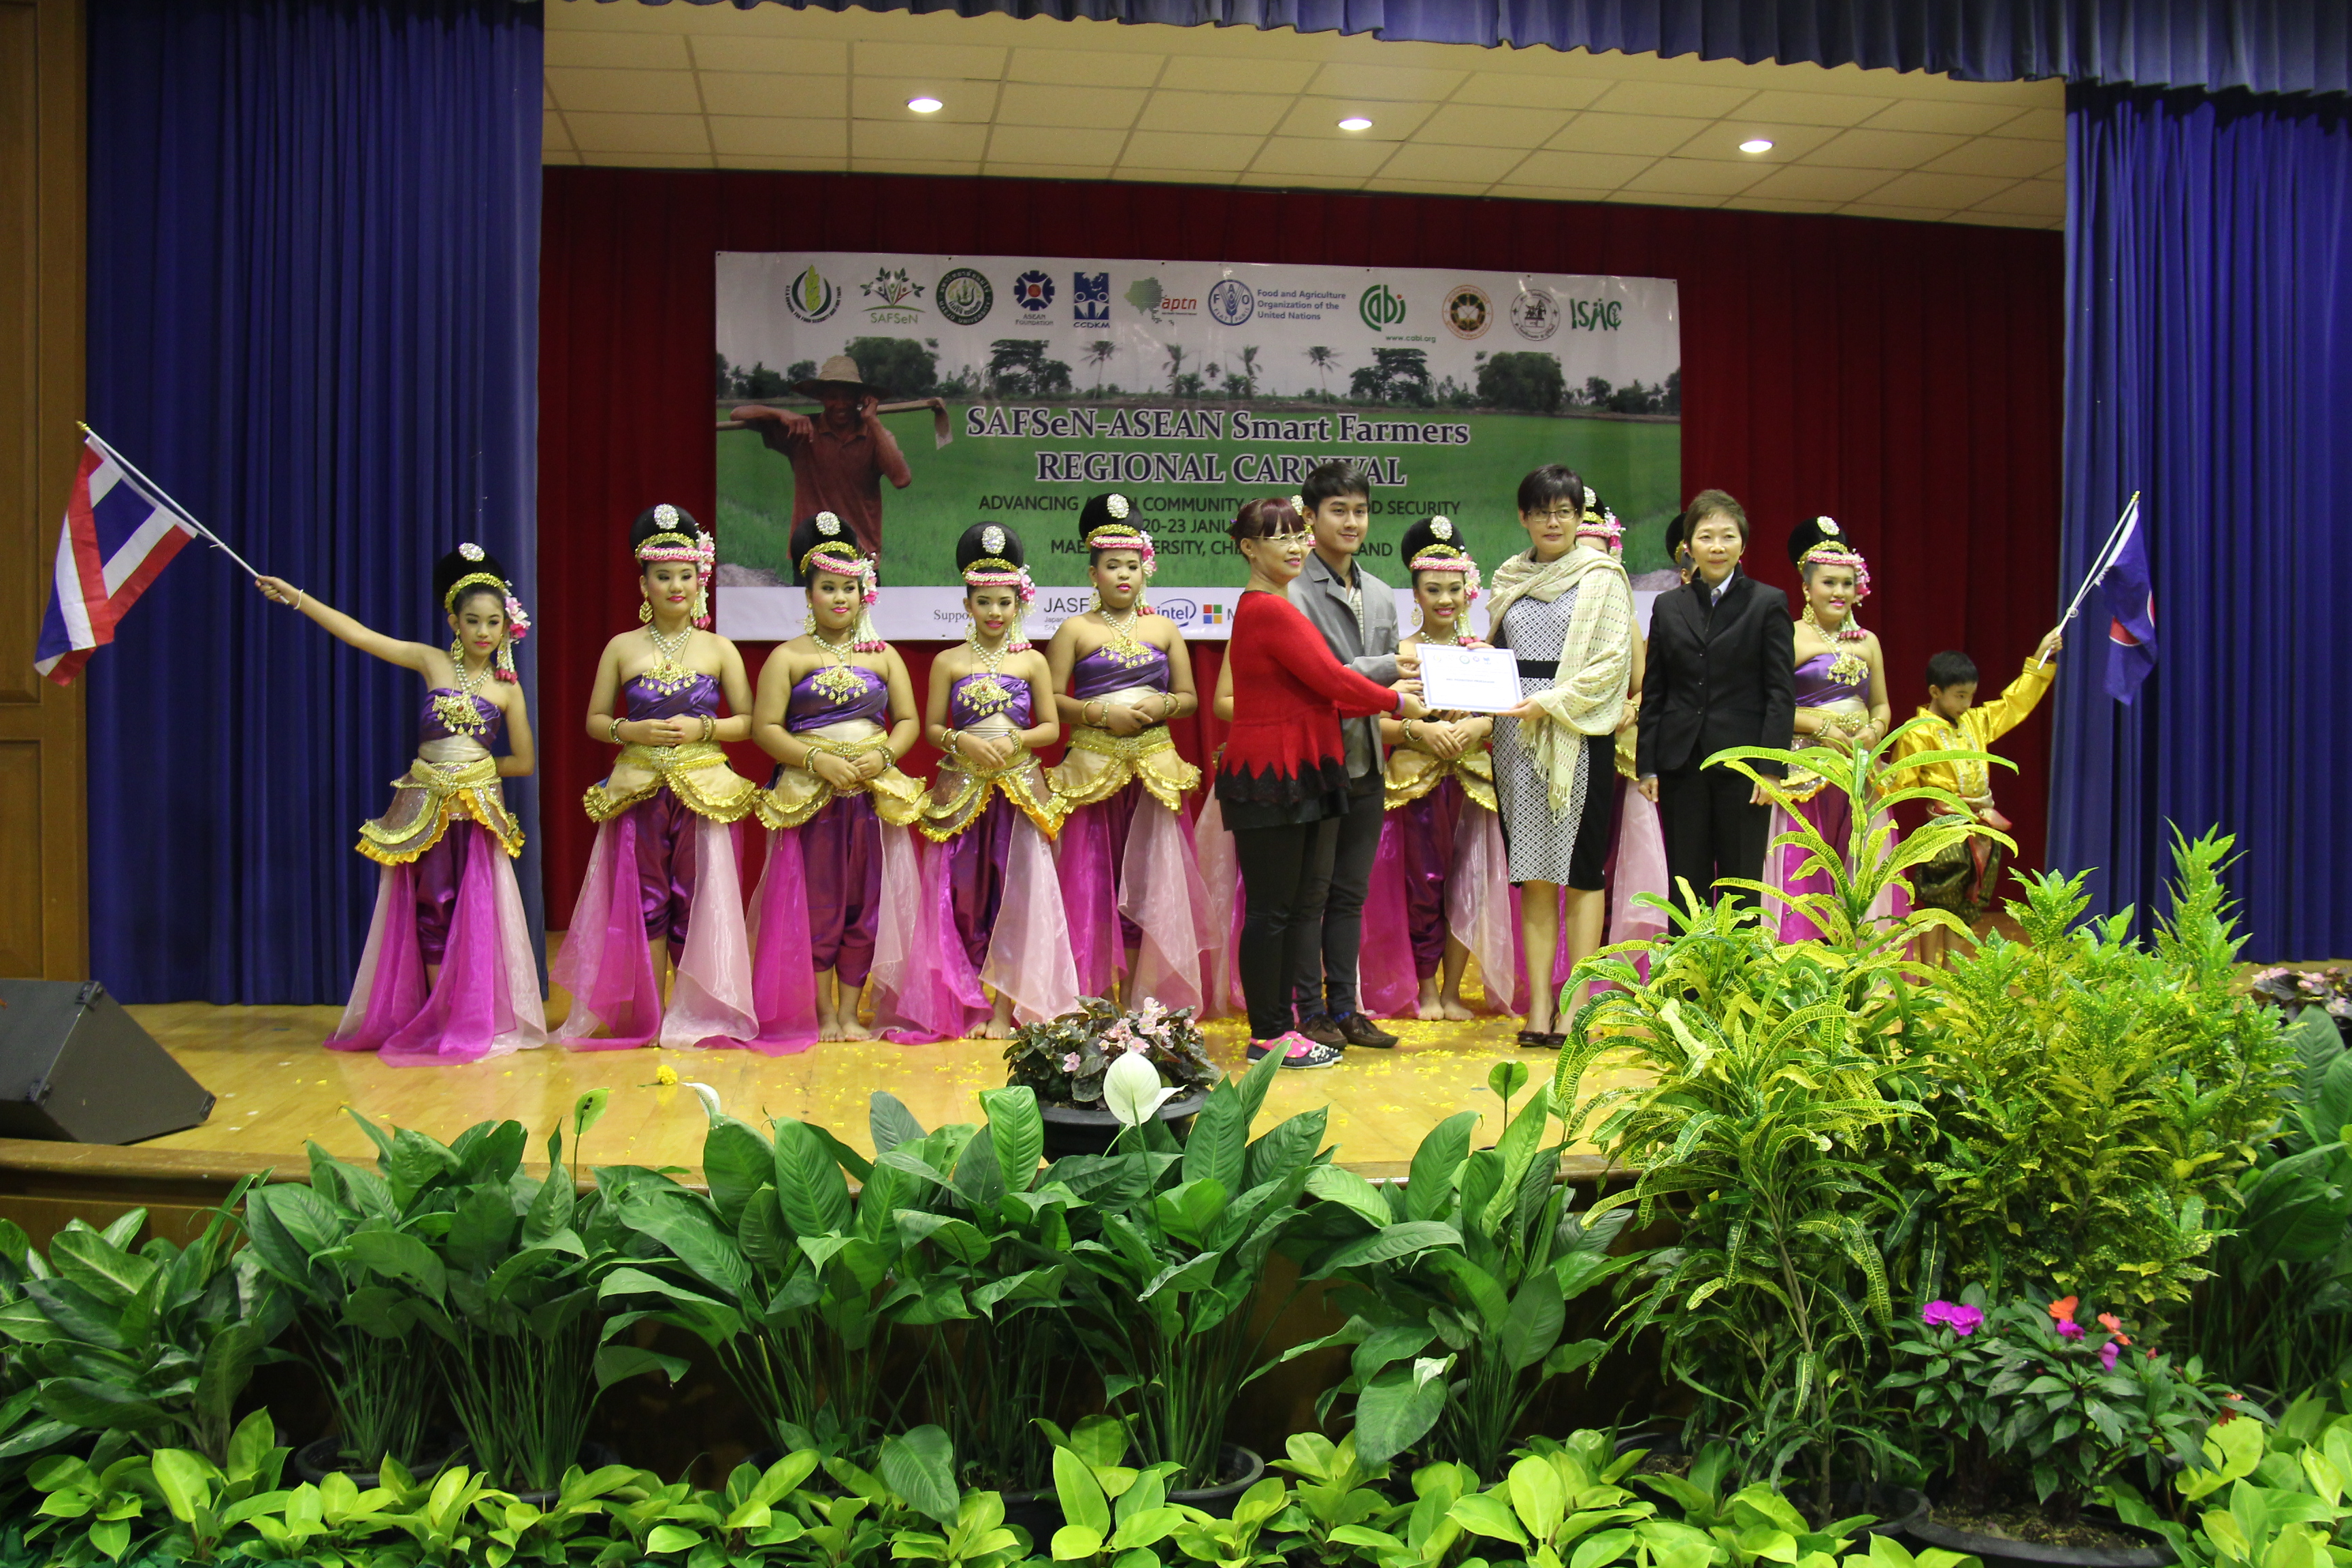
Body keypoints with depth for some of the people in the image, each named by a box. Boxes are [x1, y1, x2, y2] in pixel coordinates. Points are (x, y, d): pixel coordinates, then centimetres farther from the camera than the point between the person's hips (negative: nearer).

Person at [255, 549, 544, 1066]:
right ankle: (440, 1021, 9)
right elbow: (359, 635, 0)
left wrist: (473, 768, 8)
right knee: (431, 910, 4)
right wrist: (296, 597, -4)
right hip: (425, 809, 1)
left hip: (479, 809, -1)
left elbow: (523, 762, 6)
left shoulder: (507, 689, 3)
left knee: (476, 914, -1)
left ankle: (477, 1021, 6)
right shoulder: (432, 662, 4)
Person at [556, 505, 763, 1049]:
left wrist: (703, 728, -12)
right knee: (640, 899, 2)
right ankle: (644, 1015, 11)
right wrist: (631, 731, -11)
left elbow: (748, 721, 4)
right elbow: (595, 721, 8)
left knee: (696, 900, 1)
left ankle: (693, 1015, 10)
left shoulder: (719, 649, 4)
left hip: (704, 790, 0)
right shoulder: (622, 648, 6)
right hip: (638, 790, 1)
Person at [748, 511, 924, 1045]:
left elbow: (908, 721, 10)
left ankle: (851, 1012, 13)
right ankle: (823, 1014, 11)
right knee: (816, 905, 1)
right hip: (810, 796, -2)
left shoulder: (884, 655, 11)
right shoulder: (788, 656, 3)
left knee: (864, 904, 4)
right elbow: (765, 727, -4)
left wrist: (883, 756, -10)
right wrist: (817, 760, -15)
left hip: (873, 793, 2)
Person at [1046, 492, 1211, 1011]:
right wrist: (1101, 713, -14)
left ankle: (1136, 1000, 11)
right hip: (1093, 767, -2)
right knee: (1092, 877, -2)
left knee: (1146, 877, 2)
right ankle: (1091, 1000, 5)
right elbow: (1051, 699, -2)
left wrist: (1164, 705, -8)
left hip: (1154, 768, 2)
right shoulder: (1076, 631, 4)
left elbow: (1189, 697, 13)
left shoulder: (1165, 630, 12)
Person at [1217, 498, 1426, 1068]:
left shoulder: (1268, 608, 18)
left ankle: (1283, 1025, 19)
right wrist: (1396, 702, 0)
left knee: (1302, 904, 12)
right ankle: (1268, 1036, 6)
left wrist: (1383, 704, 7)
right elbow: (1332, 681, -15)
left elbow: (1317, 692, 15)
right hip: (1271, 778, -10)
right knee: (1272, 909, -2)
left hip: (1304, 775, 10)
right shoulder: (1270, 610, -15)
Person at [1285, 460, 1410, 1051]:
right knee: (1310, 892, 1)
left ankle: (1344, 1008, 20)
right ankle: (1309, 1013, 10)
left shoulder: (1379, 595, 16)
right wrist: (1384, 670, -19)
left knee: (1351, 892, 12)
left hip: (1365, 762, 7)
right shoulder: (1294, 592, -9)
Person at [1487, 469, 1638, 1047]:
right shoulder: (1509, 578, 14)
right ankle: (1538, 1006, 5)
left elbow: (1612, 662, -7)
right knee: (1533, 873, 3)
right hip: (1517, 738, 4)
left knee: (1581, 869, -2)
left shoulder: (1602, 575, 1)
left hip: (1580, 735, -4)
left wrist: (1550, 702, -16)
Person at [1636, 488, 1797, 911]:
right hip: (1682, 765, 3)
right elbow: (1653, 693, 11)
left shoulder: (1769, 603, 2)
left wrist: (1772, 766, -10)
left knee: (1741, 888, 2)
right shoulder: (1668, 606, 11)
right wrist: (1647, 765, 5)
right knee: (1685, 887, 6)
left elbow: (1782, 692, -2)